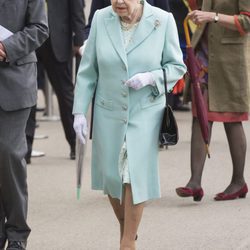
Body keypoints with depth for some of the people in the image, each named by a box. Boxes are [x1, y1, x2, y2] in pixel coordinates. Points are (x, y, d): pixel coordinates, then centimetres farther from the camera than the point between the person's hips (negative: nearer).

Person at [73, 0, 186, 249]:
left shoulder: (163, 21, -10)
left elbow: (177, 67, -1)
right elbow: (87, 71, 1)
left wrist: (150, 78, -20)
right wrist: (79, 111, -3)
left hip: (145, 113, -2)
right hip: (108, 113, 2)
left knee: (134, 175, -8)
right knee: (110, 176, 8)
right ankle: (126, 228, 34)